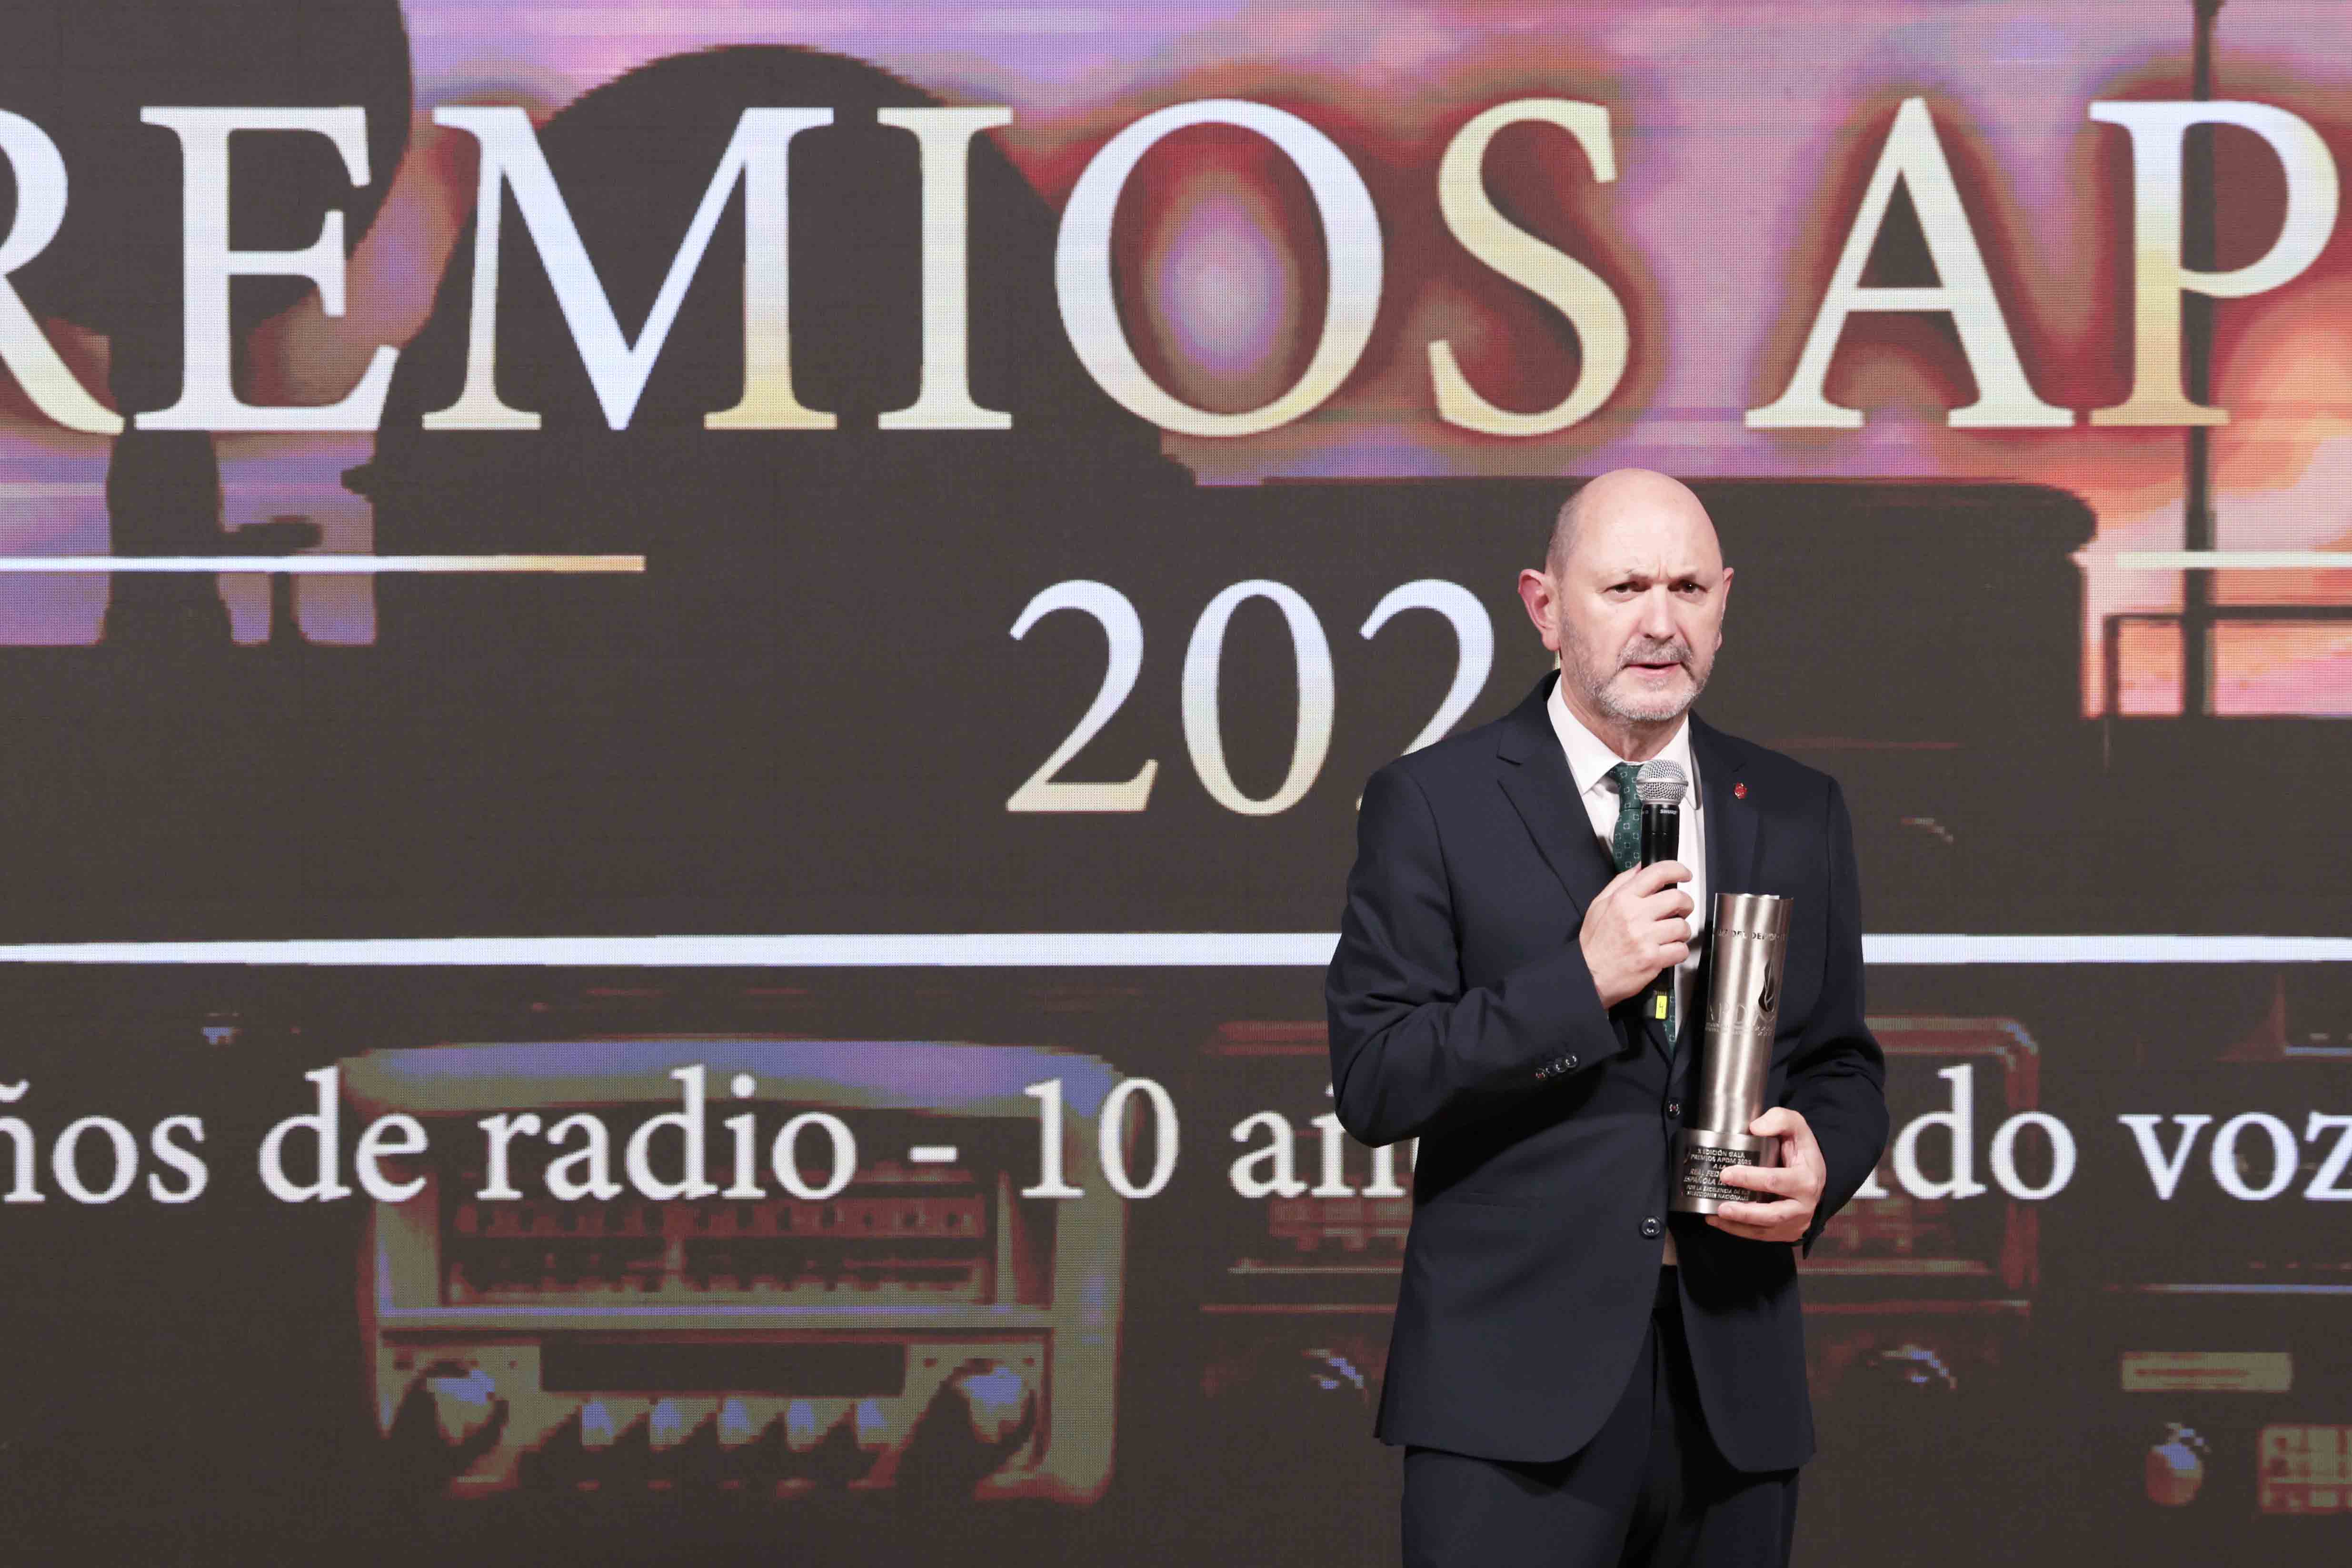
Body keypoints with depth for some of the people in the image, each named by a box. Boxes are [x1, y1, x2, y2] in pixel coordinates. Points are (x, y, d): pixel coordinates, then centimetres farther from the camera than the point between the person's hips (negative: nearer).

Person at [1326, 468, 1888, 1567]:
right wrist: (1581, 981, -16)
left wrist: (1821, 1166, -3)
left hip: (1734, 1392, 4)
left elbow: (1841, 1064, 19)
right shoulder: (1434, 805, -1)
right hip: (1514, 1391, -4)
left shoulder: (1797, 813, 12)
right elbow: (1371, 1082, -7)